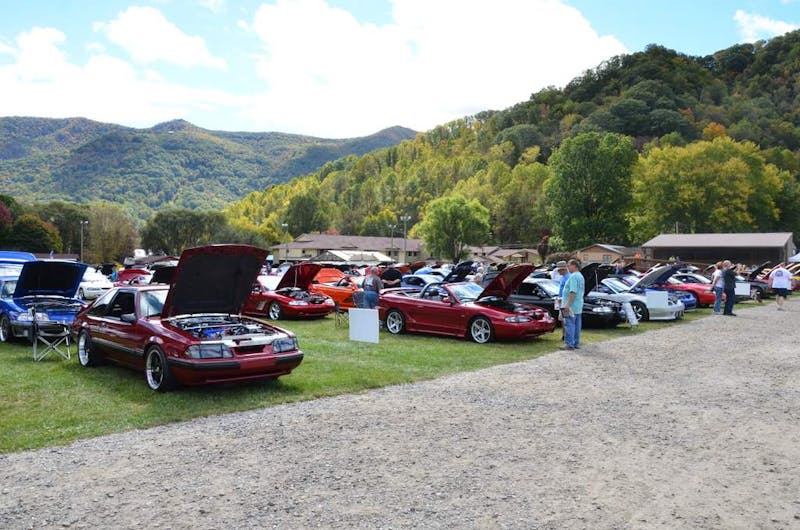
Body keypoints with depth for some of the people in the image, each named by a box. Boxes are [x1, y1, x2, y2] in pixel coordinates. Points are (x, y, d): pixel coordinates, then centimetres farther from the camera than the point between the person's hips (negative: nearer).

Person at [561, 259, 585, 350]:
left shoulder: (573, 276, -15)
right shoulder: (580, 276, 18)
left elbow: (573, 292, -23)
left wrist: (567, 304, -24)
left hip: (571, 305, -10)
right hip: (578, 306, 10)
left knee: (569, 325, -8)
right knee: (576, 325, 12)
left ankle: (569, 344, -8)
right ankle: (576, 343, 16)